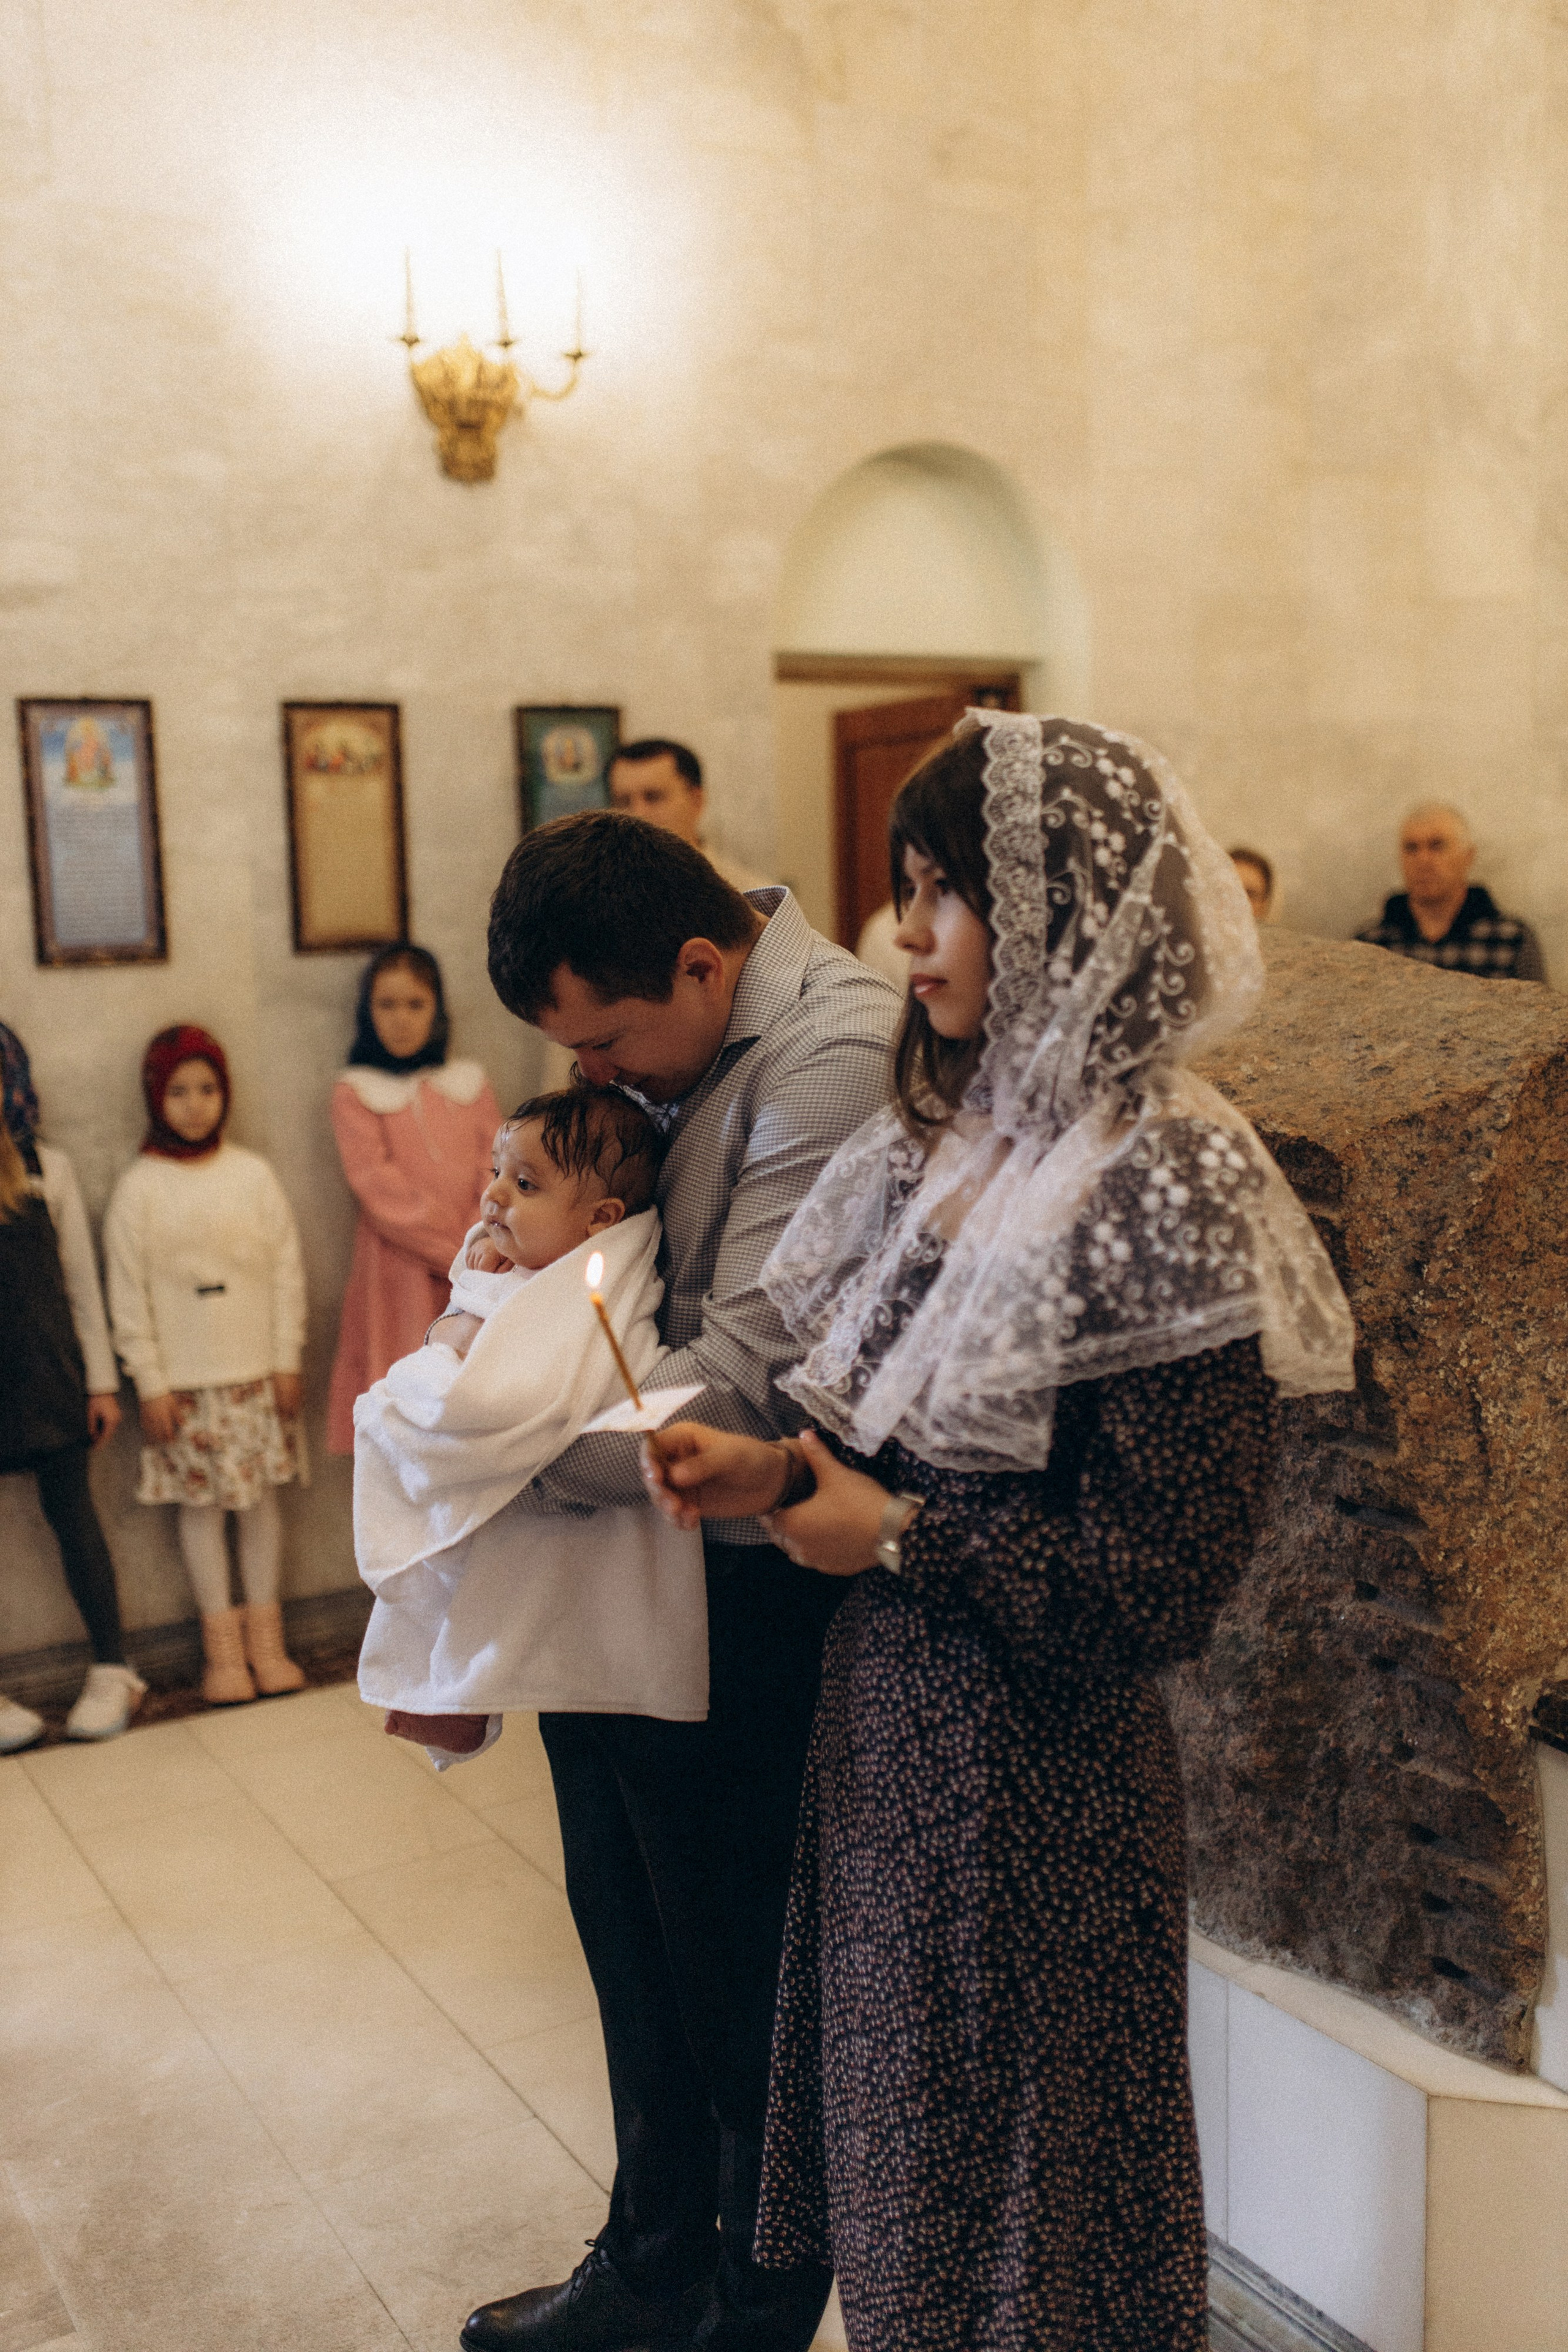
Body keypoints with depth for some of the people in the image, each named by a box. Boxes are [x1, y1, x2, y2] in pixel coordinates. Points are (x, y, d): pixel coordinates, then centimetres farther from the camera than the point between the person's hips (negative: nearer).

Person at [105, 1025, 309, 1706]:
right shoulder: (138, 1188, -4)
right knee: (201, 1505, 5)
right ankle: (222, 1646, 16)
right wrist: (150, 1383, -6)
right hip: (183, 1381, -1)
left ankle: (266, 1637, 20)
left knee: (262, 1496, 7)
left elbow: (286, 1272, 3)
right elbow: (128, 1296, -3)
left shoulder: (253, 1174, 1)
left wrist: (287, 1361, 0)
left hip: (255, 1370, 1)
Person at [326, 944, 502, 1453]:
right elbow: (378, 1185, -5)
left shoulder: (469, 1083, 15)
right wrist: (453, 1252, -12)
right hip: (398, 1269, -2)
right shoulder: (355, 1092, 5)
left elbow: (497, 1170, 6)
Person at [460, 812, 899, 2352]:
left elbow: (739, 1385, -27)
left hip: (742, 1596, -8)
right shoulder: (674, 1036, 5)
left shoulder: (835, 1055, -23)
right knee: (632, 1939, 23)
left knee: (744, 1992, 10)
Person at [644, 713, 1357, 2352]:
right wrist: (775, 1471, -5)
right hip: (889, 1722, 7)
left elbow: (1165, 1583, -22)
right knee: (899, 2150, 24)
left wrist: (898, 1537, -16)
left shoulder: (1165, 1186, -22)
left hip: (1040, 1780, -7)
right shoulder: (956, 1139, 3)